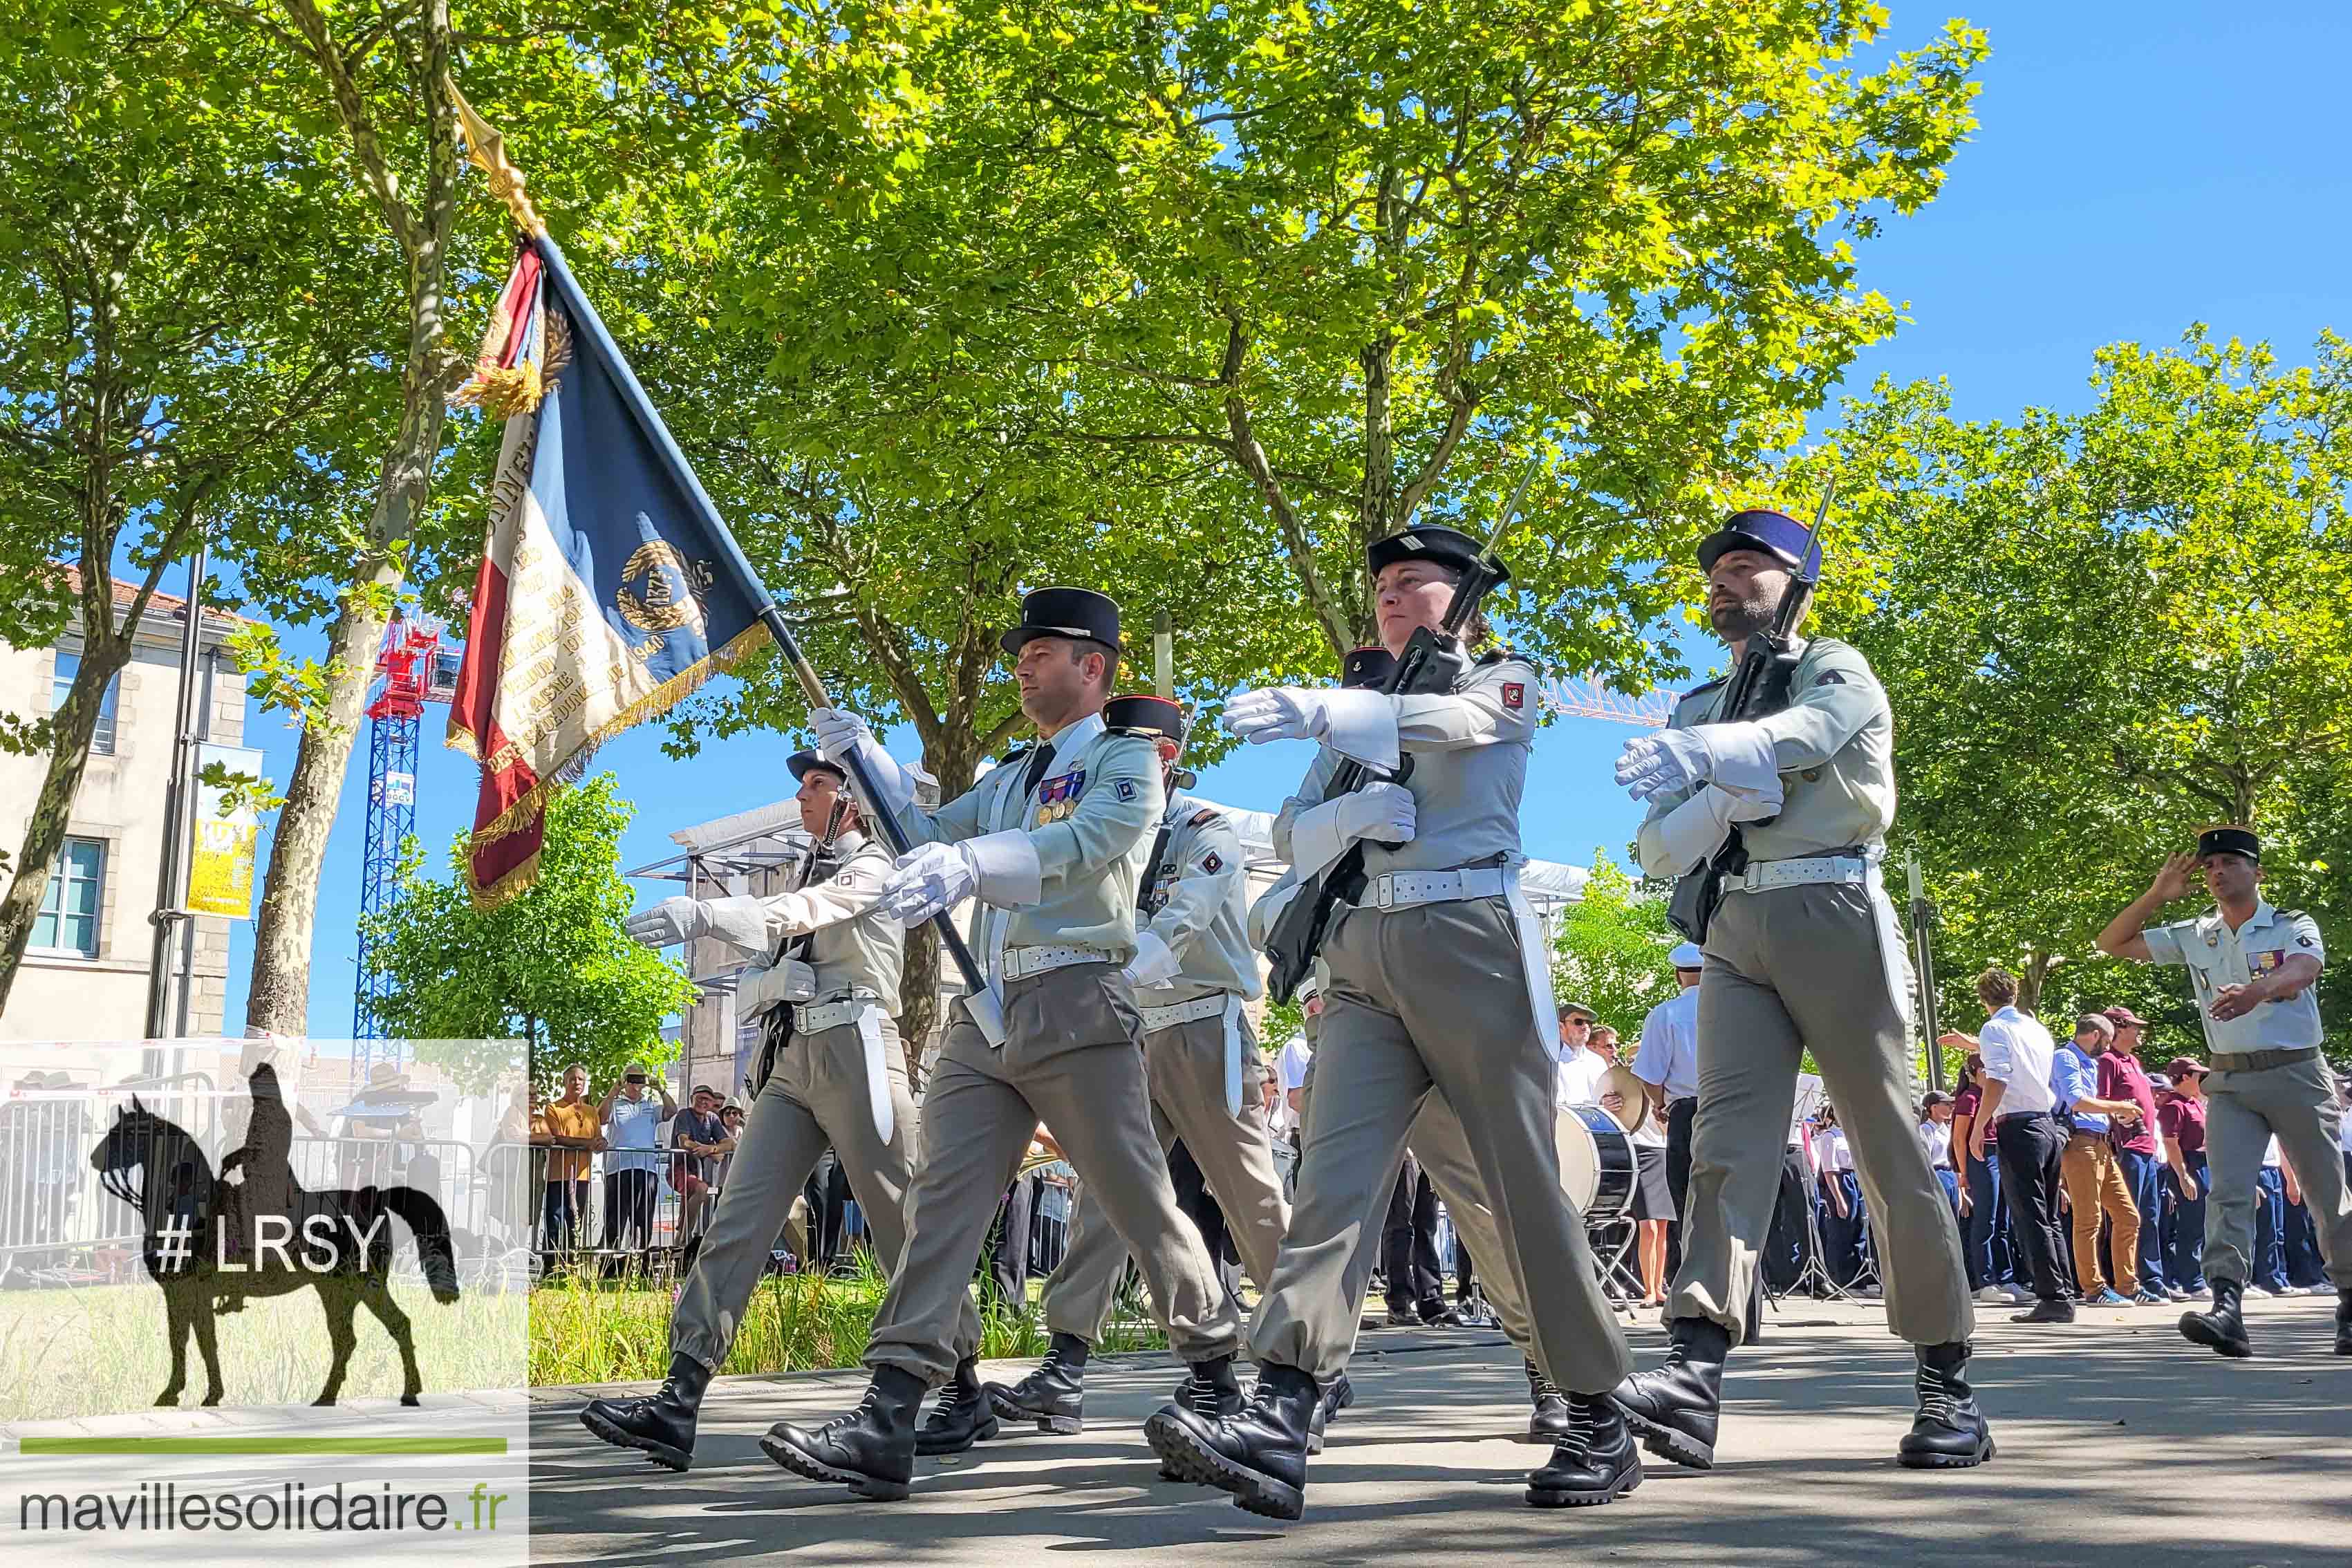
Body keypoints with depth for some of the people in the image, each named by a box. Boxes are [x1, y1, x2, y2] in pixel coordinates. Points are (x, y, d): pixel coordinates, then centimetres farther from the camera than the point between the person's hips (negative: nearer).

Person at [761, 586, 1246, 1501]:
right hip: (985, 1015, 6)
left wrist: (969, 863, -33)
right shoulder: (1009, 780, 26)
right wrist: (862, 759, 6)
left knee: (1139, 1202, -2)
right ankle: (886, 1425, -12)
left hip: (1076, 1005, -6)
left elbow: (1082, 843, -18)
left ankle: (1219, 1380, 15)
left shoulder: (1126, 759, 2)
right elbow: (925, 837, 19)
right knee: (941, 1196, -6)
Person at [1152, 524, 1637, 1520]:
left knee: (1526, 1184, -2)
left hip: (1473, 941, -4)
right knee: (1333, 1174, -11)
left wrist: (1319, 711, -34)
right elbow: (1297, 841, 15)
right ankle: (1277, 1424, -22)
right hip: (1365, 958, 4)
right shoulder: (1359, 713, 25)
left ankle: (1601, 1426, 10)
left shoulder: (1503, 681, 10)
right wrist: (1353, 815, -9)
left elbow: (1453, 721, -15)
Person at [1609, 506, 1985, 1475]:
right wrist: (1721, 799, -11)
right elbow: (1660, 851, 10)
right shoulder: (1700, 711, 22)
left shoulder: (1838, 671, 9)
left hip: (1834, 913, -4)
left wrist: (1705, 751, -35)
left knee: (1887, 1141, -3)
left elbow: (1805, 732, -17)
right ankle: (1696, 1374, -26)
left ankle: (1948, 1384, 5)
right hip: (1736, 929, 4)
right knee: (1728, 1131, -13)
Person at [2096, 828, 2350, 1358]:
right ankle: (2227, 1307, -23)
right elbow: (2112, 943, 12)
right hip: (2229, 1081, 3)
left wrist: (2255, 990, -47)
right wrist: (2156, 896, -1)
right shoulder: (2195, 936, 9)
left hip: (2297, 1074, -3)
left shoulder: (2293, 926, -3)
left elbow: (2301, 970, -26)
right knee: (2228, 1193, -12)